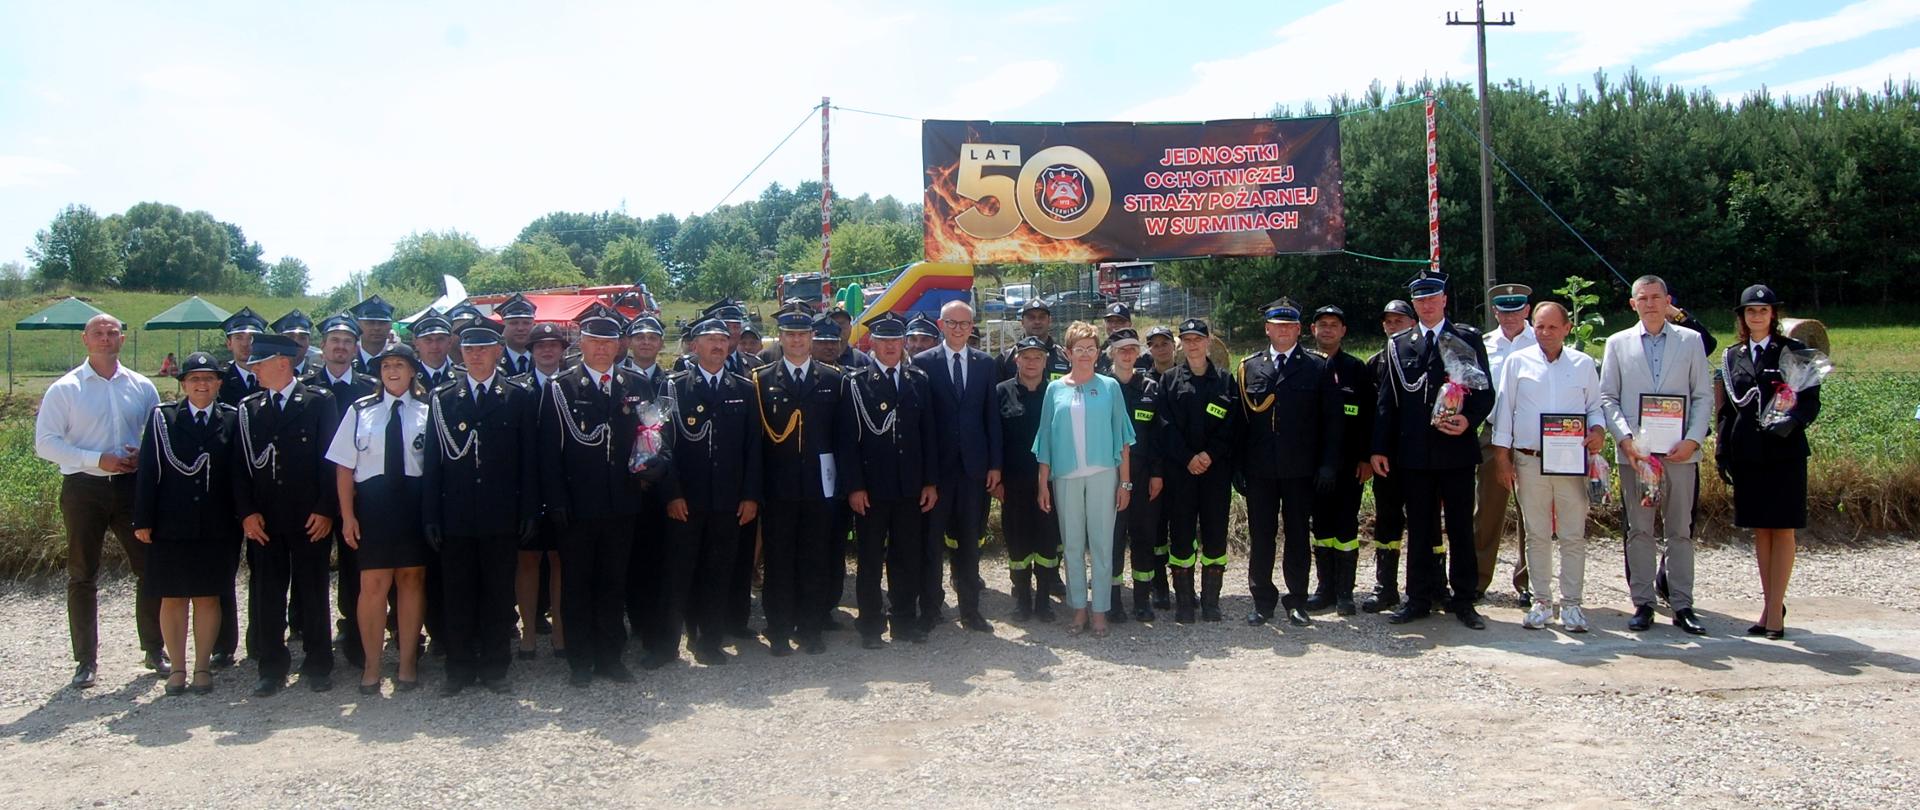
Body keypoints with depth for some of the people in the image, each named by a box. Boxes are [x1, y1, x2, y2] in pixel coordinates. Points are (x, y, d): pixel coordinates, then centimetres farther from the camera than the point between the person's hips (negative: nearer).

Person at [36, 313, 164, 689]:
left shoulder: (142, 387, 6)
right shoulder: (64, 389, -2)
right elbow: (45, 443, -6)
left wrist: (143, 455, -8)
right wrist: (97, 460, -17)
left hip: (132, 486, 2)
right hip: (83, 489, -2)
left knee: (152, 568, 3)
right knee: (82, 577, 7)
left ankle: (154, 648, 17)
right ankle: (86, 659, 17)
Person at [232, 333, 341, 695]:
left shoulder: (320, 402, 0)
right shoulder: (248, 407, 10)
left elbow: (330, 458, -4)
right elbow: (241, 464, 8)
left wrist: (325, 510, -9)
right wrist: (247, 512, -1)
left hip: (311, 517, -3)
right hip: (264, 519, 3)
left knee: (313, 593, 5)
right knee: (265, 594, 5)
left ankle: (318, 666, 16)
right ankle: (271, 668, 15)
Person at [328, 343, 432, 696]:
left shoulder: (426, 413, 2)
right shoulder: (360, 411, 4)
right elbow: (344, 466, 3)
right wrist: (347, 515, -2)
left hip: (414, 504, 0)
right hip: (372, 504, 0)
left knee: (412, 580, 8)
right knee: (373, 585, 0)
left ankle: (408, 663, 20)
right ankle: (371, 666, 14)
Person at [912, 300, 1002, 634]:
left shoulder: (985, 363, 7)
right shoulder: (923, 362, -1)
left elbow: (992, 416, 7)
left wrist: (995, 464, 2)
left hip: (973, 465, 2)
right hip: (936, 465, -2)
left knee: (969, 541, 10)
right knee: (931, 540, 5)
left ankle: (970, 610, 19)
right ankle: (929, 610, 15)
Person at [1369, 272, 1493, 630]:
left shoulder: (1469, 339, 5)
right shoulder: (1398, 345, 10)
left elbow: (1485, 391, 2)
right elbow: (1387, 401, 9)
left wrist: (1469, 420, -17)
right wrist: (1379, 448, 3)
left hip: (1457, 449, -2)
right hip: (1413, 453, 2)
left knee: (1461, 529, 4)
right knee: (1419, 530, 8)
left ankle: (1463, 600, 13)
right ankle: (1419, 599, 15)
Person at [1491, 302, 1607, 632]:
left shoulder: (1584, 364, 9)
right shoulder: (1517, 362, 5)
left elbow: (1595, 407, 13)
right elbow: (1503, 410, 5)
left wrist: (1598, 431, -10)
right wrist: (1502, 458, 1)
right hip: (1529, 462, 0)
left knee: (1573, 536, 1)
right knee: (1537, 536, 6)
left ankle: (1571, 603, 10)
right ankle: (1541, 602, 14)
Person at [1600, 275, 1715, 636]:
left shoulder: (1690, 341, 8)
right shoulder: (1618, 343, 8)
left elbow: (1704, 396, 5)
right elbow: (1607, 398, 5)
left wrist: (1692, 440, -8)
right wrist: (1626, 439, -9)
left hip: (1680, 452, 0)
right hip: (1634, 452, 0)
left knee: (1680, 530, 5)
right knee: (1639, 530, 4)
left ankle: (1682, 606, 11)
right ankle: (1643, 603, 10)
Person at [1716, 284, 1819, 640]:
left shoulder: (1794, 351, 1)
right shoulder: (1732, 356, 11)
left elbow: (1811, 401, -2)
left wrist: (1792, 421, -22)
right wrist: (1722, 451, 8)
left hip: (1784, 452, -3)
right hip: (1747, 453, 4)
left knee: (1782, 529, -1)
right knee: (1759, 530, 8)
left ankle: (1775, 608, 1)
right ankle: (1771, 603, 17)